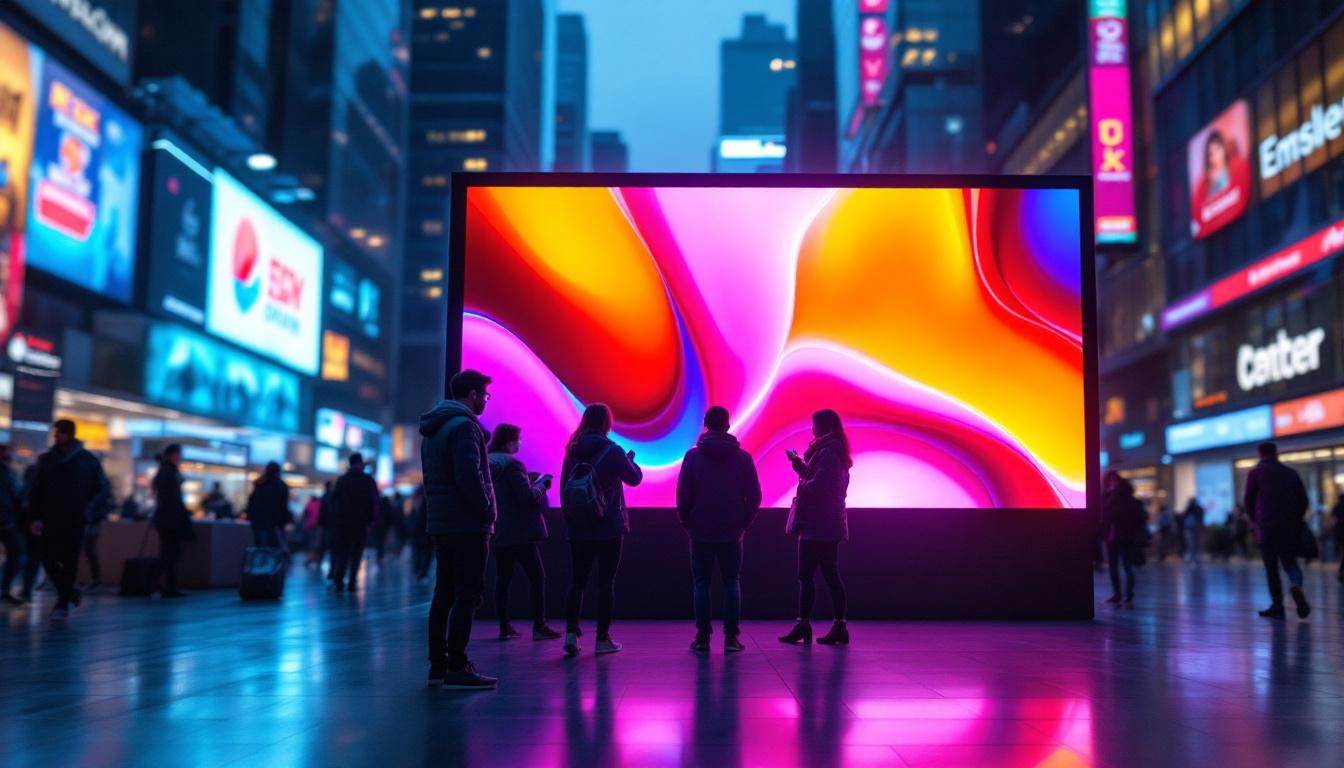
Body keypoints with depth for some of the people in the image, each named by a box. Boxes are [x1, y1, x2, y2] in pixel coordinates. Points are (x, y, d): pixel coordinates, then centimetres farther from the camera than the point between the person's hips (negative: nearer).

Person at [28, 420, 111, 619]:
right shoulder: (46, 459, 8)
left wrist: (89, 506, -14)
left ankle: (63, 604, 7)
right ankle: (69, 593, 21)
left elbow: (102, 488, 3)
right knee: (48, 560, -1)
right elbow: (37, 490, 9)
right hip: (51, 519, 3)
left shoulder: (88, 460, 0)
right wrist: (37, 517, 0)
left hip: (75, 521, -3)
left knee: (69, 562, -1)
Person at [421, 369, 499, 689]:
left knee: (444, 595, 13)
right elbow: (469, 476, -23)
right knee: (467, 596, -7)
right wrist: (486, 511, -12)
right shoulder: (464, 426, -14)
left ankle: (438, 664, 17)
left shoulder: (433, 429, 17)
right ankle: (456, 669, -7)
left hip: (440, 524, 10)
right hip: (467, 526, -10)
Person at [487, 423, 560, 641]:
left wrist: (530, 482, 16)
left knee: (502, 579, 9)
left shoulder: (487, 464, 10)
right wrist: (541, 484, -2)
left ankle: (505, 627, 11)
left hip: (497, 533, 8)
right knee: (537, 577, 2)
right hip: (520, 533, -7)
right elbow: (528, 496, -18)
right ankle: (539, 626, 1)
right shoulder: (511, 464, -15)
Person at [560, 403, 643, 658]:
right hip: (609, 528, -4)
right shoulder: (612, 451, -9)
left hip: (578, 528, 4)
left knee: (577, 580, 9)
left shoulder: (572, 451, 4)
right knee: (606, 580, 3)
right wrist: (630, 459, 22)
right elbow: (634, 478, 2)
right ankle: (603, 637, 5)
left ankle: (571, 632, -3)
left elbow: (564, 486, 8)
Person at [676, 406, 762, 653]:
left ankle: (702, 638, 3)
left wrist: (687, 523, 8)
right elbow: (754, 496, -1)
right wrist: (744, 524, 10)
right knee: (732, 584, 7)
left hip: (701, 533, -1)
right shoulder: (743, 457, 0)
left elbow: (683, 495, -5)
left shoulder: (693, 456, -3)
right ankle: (731, 638, 3)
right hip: (732, 533, 1)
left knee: (702, 584, 5)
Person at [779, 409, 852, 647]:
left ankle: (803, 625, -2)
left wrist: (801, 483, -5)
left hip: (818, 526, -10)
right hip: (829, 524, 10)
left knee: (806, 576, -5)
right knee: (831, 575, 11)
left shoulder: (826, 452, -16)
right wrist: (800, 464, 8)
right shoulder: (836, 452, 16)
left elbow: (816, 486, -24)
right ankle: (839, 627, 13)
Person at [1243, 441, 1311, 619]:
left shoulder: (1255, 473, -1)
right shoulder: (1291, 473, 8)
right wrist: (1295, 519, 19)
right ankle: (1297, 586, -19)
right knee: (1290, 562, 12)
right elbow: (1303, 499, 7)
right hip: (1290, 528, 2)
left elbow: (1248, 500, 2)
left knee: (1271, 567, 5)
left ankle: (1277, 606, 3)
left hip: (1266, 527, -2)